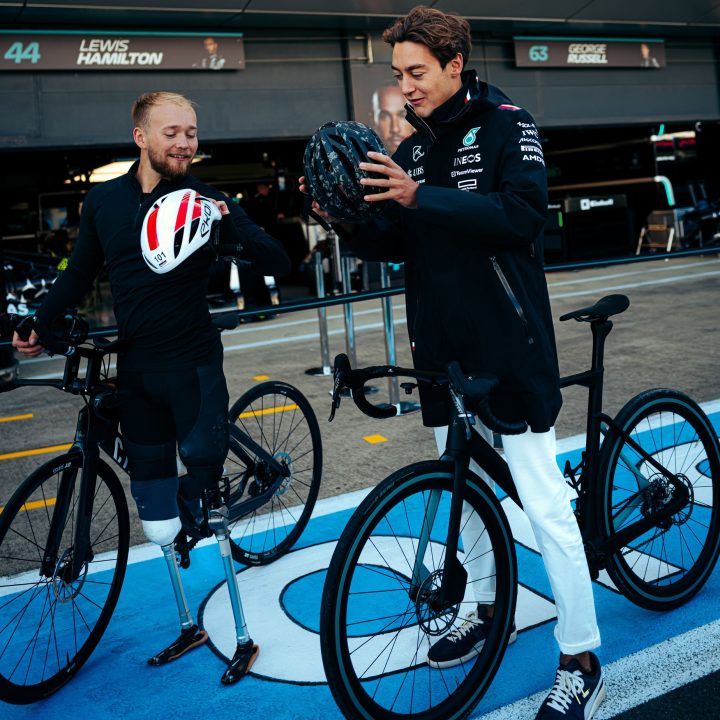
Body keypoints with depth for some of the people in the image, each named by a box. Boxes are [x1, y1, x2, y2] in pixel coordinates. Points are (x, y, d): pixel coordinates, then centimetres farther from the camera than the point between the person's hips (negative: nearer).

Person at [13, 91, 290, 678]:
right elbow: (80, 274, 18)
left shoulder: (204, 202, -5)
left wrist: (231, 222, -26)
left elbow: (277, 264, -11)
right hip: (136, 367, 4)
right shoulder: (104, 200, 6)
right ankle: (188, 626, 27)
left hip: (192, 361, -4)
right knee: (153, 499, 9)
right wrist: (39, 325, 9)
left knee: (203, 464, -14)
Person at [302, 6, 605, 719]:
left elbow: (523, 212, -22)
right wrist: (346, 222, -9)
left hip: (510, 347, -6)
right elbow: (393, 245, 11)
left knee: (543, 502, -4)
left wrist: (421, 198, -27)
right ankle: (488, 609, 37)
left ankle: (581, 662, 9)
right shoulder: (410, 150, 13)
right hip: (444, 351, 7)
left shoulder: (506, 125, -5)